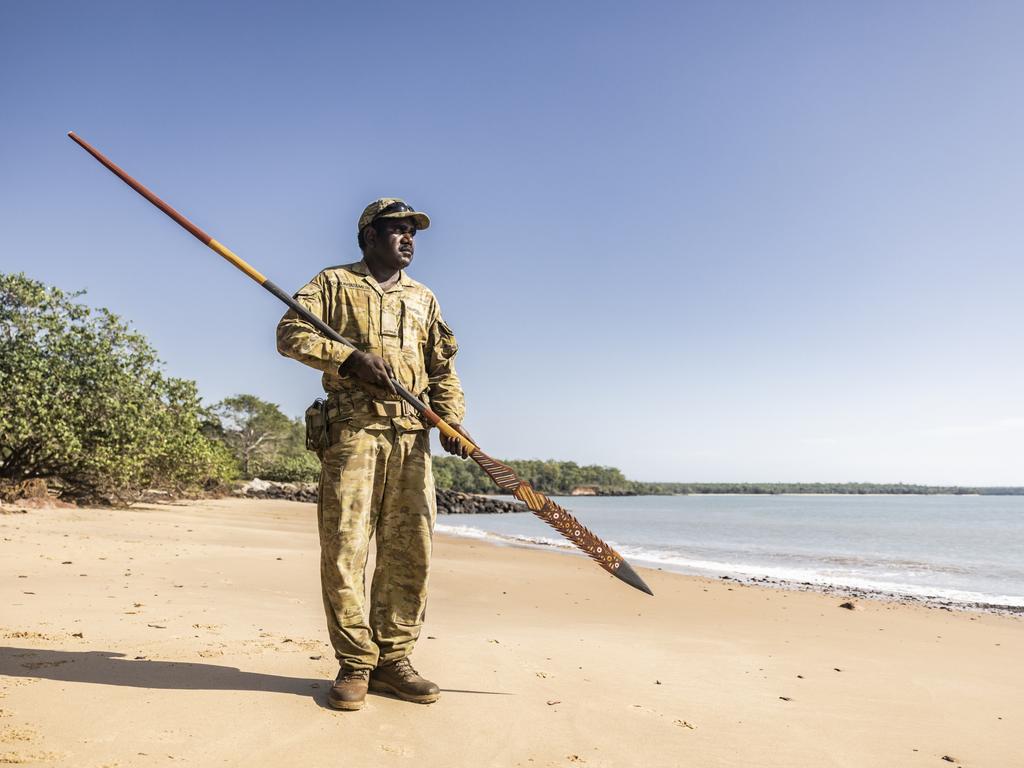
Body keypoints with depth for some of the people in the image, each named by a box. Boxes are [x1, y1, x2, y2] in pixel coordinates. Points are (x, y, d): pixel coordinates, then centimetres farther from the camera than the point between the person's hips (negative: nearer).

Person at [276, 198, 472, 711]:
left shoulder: (423, 298, 24)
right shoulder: (334, 283, 12)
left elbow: (444, 367, 19)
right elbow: (290, 332, 0)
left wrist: (451, 418, 2)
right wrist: (351, 356, -14)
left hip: (412, 437, 4)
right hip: (352, 431, -4)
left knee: (409, 551, 2)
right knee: (344, 548, -7)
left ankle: (393, 660, 14)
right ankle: (354, 665, 5)